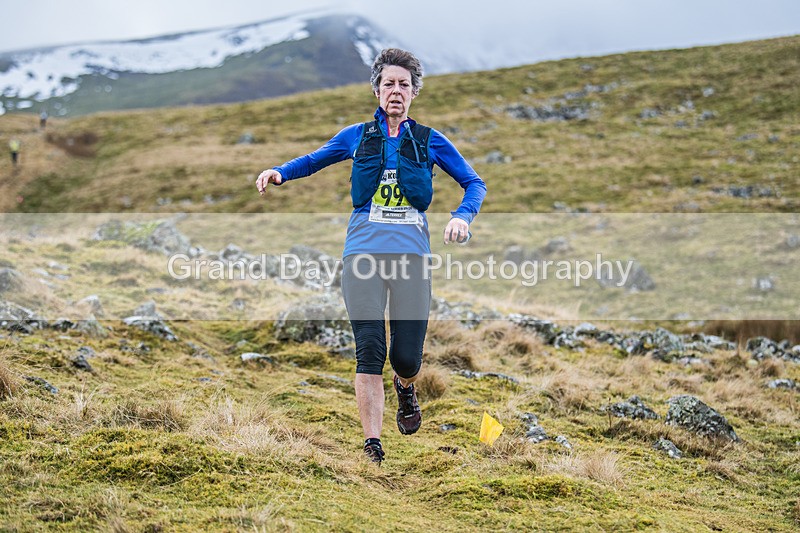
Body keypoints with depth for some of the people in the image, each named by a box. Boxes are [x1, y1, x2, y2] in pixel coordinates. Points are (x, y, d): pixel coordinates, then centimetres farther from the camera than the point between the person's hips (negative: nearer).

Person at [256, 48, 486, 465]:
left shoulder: (430, 141, 10)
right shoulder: (357, 137, 12)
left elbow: (474, 183, 16)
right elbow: (313, 160, 25)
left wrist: (462, 216, -4)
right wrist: (279, 172, 5)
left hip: (412, 254, 0)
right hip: (364, 253, 0)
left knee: (407, 357, -5)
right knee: (369, 351, -9)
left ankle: (405, 389, 33)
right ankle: (372, 445, -2)